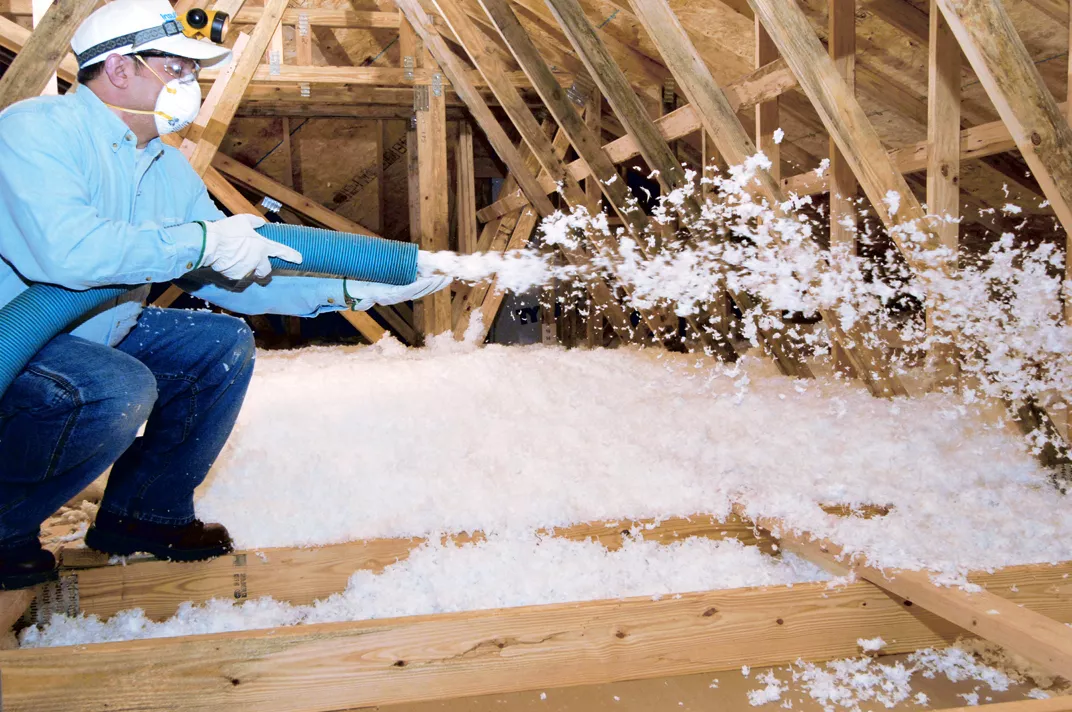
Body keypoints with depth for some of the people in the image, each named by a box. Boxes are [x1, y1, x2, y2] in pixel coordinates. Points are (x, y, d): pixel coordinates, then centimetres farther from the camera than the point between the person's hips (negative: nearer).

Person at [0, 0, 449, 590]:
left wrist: (350, 289, -4)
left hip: (97, 337, 9)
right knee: (119, 391, -33)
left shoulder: (168, 170, 5)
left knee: (223, 344, 1)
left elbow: (234, 278, 6)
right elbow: (64, 249, -36)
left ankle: (144, 511, 11)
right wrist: (203, 240, -32)